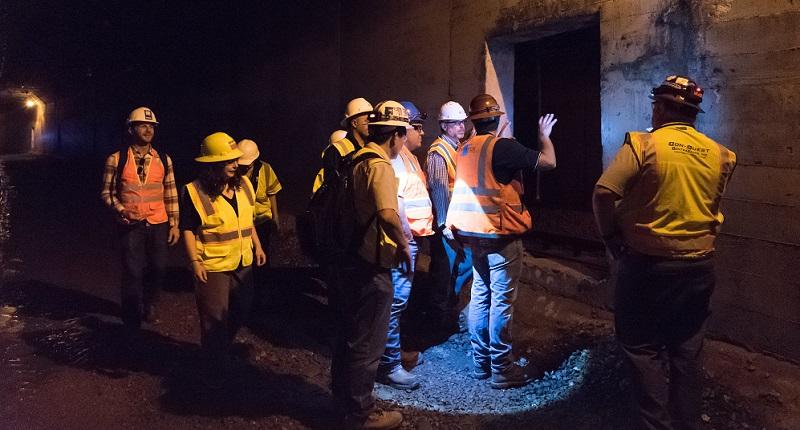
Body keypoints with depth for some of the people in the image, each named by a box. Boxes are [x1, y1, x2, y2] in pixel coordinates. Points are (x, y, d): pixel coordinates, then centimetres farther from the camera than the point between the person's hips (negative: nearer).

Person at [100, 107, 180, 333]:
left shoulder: (164, 160, 4)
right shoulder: (116, 159, -4)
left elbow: (171, 194, 8)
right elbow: (107, 192, 0)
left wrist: (174, 224, 6)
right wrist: (123, 211, -16)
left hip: (158, 225, 3)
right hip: (130, 225, -2)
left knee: (158, 268, 8)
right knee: (132, 273, 2)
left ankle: (149, 305, 38)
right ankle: (132, 323, 18)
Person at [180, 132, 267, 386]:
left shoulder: (243, 185, 4)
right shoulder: (195, 192, -15)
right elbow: (188, 230, -12)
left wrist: (257, 245, 12)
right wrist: (194, 262, -17)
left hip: (243, 263, 6)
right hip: (213, 266, -6)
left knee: (240, 313, 19)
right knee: (215, 320, 4)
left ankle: (223, 351, 44)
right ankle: (216, 371, 22)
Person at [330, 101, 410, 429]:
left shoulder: (356, 159, 9)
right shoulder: (380, 166, -19)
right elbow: (388, 215, -37)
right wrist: (403, 244, -20)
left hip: (350, 259, 9)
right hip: (371, 268, -9)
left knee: (350, 334, 24)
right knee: (367, 344, 5)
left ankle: (343, 395, 41)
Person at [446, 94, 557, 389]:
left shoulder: (464, 149, 7)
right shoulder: (501, 146, -15)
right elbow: (548, 162, -13)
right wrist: (544, 136, 2)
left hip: (474, 234, 7)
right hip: (501, 234, -7)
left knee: (480, 295, 14)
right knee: (502, 300, -2)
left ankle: (480, 362, 22)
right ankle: (501, 369, 4)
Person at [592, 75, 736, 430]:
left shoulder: (643, 144, -12)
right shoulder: (719, 155, 3)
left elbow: (604, 193, -19)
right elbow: (713, 206, 9)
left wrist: (611, 238, -5)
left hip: (649, 264, -5)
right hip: (700, 266, 5)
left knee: (643, 348, 8)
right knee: (687, 351, 16)